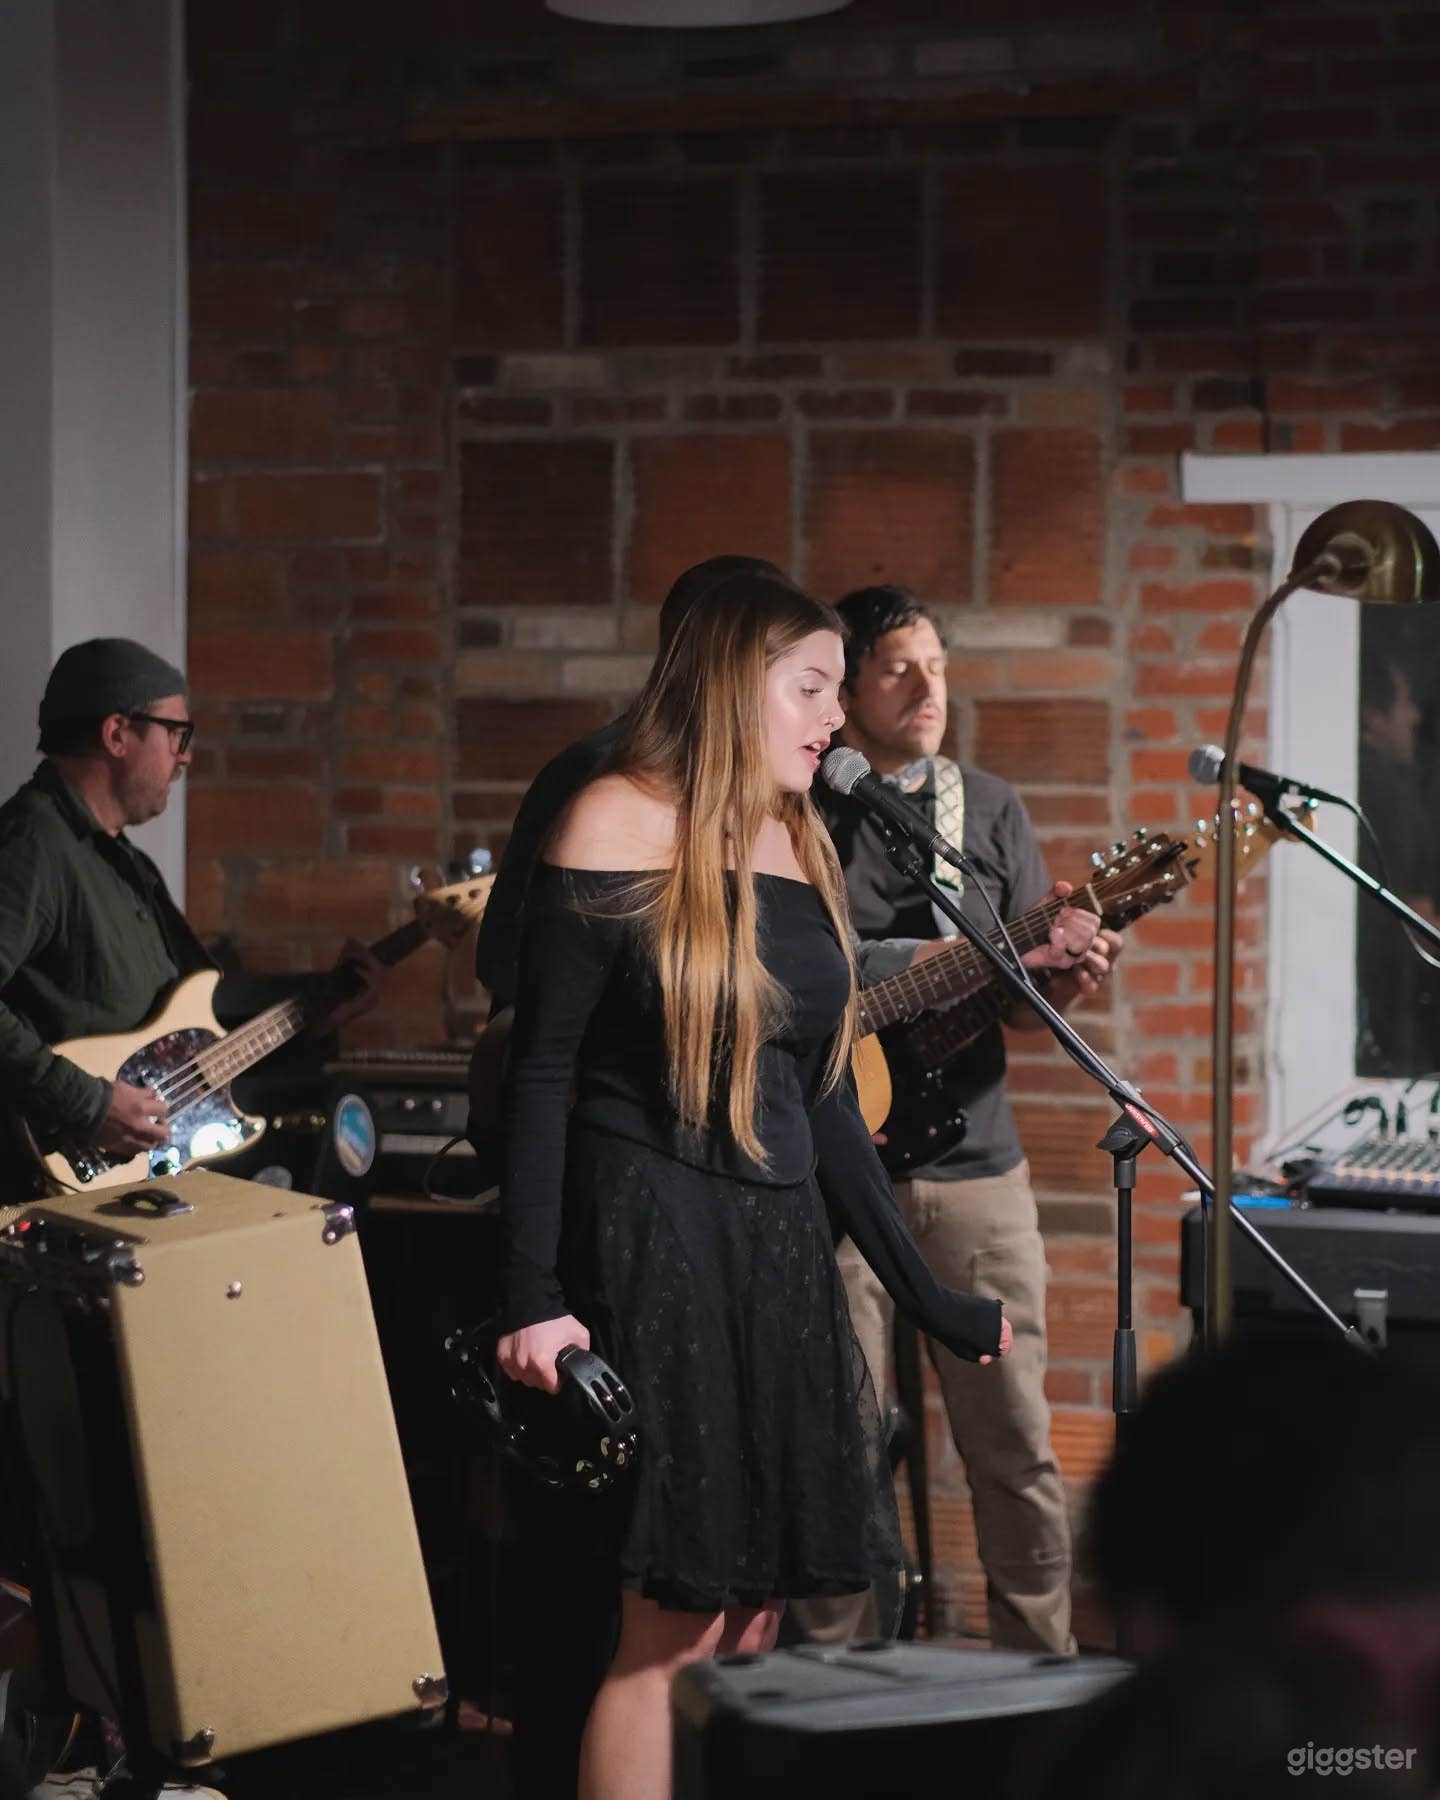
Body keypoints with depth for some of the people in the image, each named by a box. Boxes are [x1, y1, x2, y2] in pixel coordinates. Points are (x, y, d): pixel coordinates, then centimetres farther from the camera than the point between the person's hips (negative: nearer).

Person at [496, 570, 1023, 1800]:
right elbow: (543, 1069, -10)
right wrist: (534, 1298, -17)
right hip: (650, 1244, -7)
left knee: (752, 1618, 7)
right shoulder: (619, 827, -7)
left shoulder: (802, 847, 13)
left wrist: (925, 1295, 17)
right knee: (667, 1622, -8)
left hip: (781, 1247, 7)